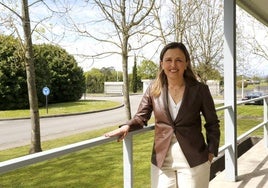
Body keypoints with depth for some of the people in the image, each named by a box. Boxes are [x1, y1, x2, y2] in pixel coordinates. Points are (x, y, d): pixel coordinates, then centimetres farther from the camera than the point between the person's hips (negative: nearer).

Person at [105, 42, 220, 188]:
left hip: (193, 161, -1)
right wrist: (127, 126, -13)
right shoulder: (153, 89, 0)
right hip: (161, 161, 2)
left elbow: (212, 124, 5)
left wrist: (211, 151, -3)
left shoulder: (200, 90, -4)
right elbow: (141, 117, 7)